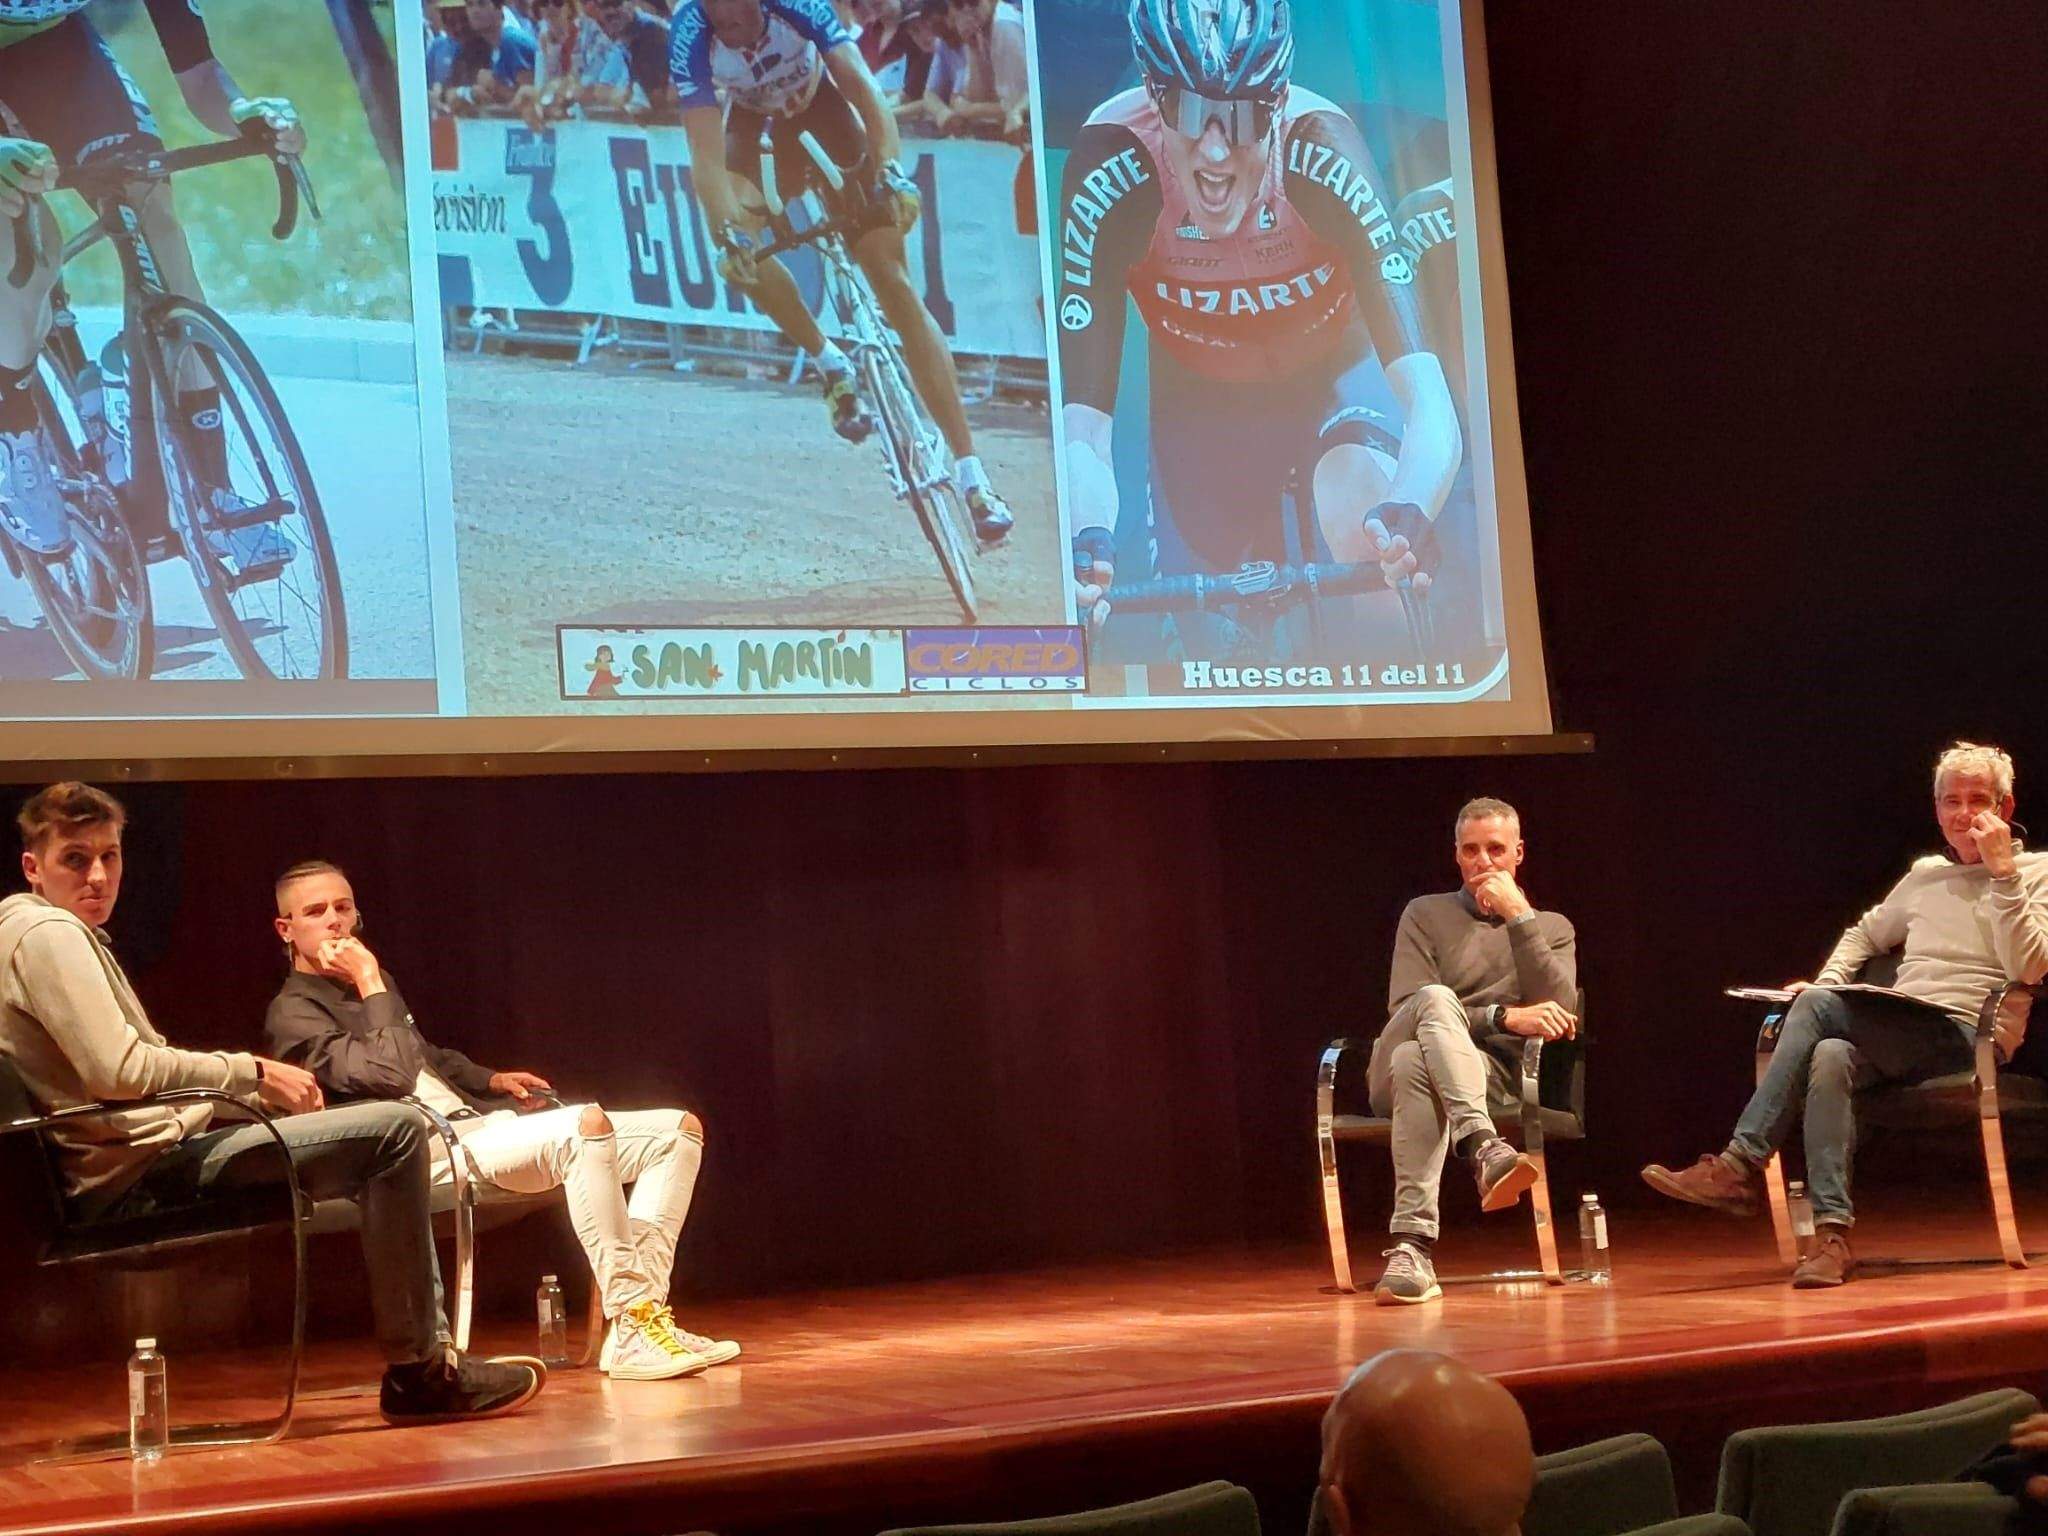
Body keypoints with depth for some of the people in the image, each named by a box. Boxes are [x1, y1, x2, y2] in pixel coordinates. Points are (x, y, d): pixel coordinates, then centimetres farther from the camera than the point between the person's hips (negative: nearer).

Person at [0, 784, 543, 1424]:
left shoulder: (53, 933, 21)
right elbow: (118, 1069, -23)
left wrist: (251, 1084, 10)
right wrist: (251, 1072, -13)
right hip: (136, 1177, -11)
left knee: (387, 1131, 23)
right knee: (396, 1130, -17)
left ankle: (432, 1350, 17)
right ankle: (416, 1371, -12)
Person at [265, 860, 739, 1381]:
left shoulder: (369, 986, 24)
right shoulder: (293, 1014, -3)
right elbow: (389, 1075, -18)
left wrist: (491, 1080, 21)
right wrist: (372, 985, -11)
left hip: (476, 1126, 10)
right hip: (428, 1153, -10)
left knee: (679, 1130, -1)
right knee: (586, 1124, -36)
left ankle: (641, 1306, -17)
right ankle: (633, 1328, -36)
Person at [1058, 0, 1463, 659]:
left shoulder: (1324, 154, -34)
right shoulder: (1107, 172, -32)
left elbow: (1432, 410, -42)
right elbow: (1083, 421, -34)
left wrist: (1408, 517, -63)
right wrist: (1088, 542, -56)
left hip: (1332, 377, -1)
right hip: (1200, 399, 2)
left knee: (1362, 531, -31)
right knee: (1206, 637, -1)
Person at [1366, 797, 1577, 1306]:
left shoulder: (1551, 928, 20)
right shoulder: (1426, 915, 17)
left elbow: (1560, 1016, -1)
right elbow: (1406, 1008, 0)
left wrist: (1518, 917, -5)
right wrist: (1505, 1016, -13)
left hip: (1489, 1072, 0)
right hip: (1395, 1068, 0)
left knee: (1415, 1061, -39)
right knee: (1436, 998, -37)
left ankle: (1412, 1245, -53)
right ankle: (1483, 1147, -58)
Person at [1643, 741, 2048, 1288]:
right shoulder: (1925, 874, 24)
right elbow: (1865, 933, 38)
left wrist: (2001, 872, -13)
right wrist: (1829, 981, 18)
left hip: (1962, 1034, -5)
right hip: (1895, 1035, 5)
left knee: (1816, 1006, -26)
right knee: (1831, 1056, -32)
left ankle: (1741, 1165, -26)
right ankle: (1831, 1233, -38)